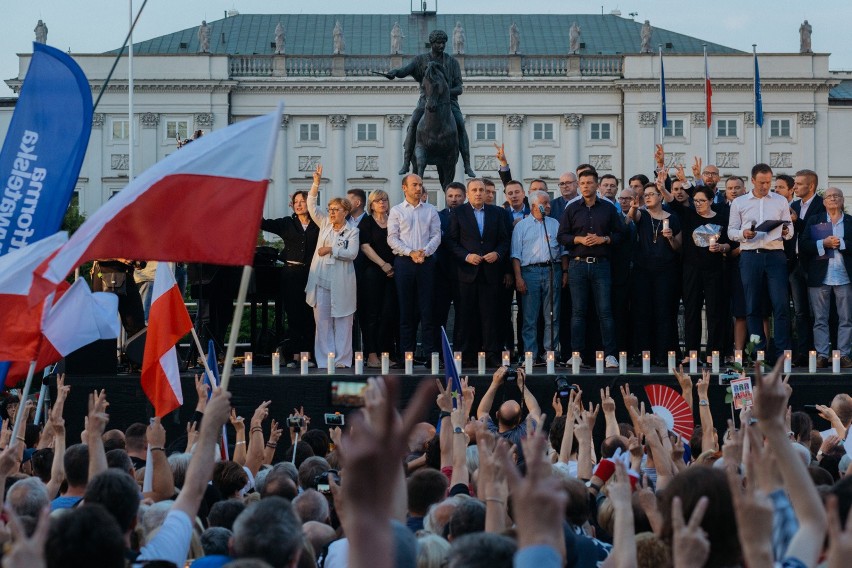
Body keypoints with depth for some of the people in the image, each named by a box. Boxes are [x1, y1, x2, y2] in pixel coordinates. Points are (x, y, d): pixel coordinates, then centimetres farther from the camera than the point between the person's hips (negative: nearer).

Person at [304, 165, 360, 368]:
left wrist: (331, 249, -15)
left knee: (342, 321, 0)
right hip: (321, 280, 4)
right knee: (322, 320, 1)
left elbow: (352, 253, -9)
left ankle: (342, 360, 3)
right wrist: (316, 184, -1)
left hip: (340, 282, -4)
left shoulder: (352, 232, 3)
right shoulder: (324, 225, 14)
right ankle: (324, 360, 4)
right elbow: (312, 206, 9)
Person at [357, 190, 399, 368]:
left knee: (389, 313, -3)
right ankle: (371, 355, -7)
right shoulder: (366, 222, 5)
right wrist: (383, 264, -11)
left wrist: (395, 267, -1)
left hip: (392, 273, 3)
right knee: (372, 313, -6)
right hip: (372, 272, -3)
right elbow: (365, 246, -3)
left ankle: (385, 353, 0)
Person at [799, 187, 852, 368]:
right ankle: (821, 355, 3)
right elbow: (803, 245, -1)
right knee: (820, 319, 0)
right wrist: (823, 244, -11)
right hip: (820, 277, 0)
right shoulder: (814, 221, 10)